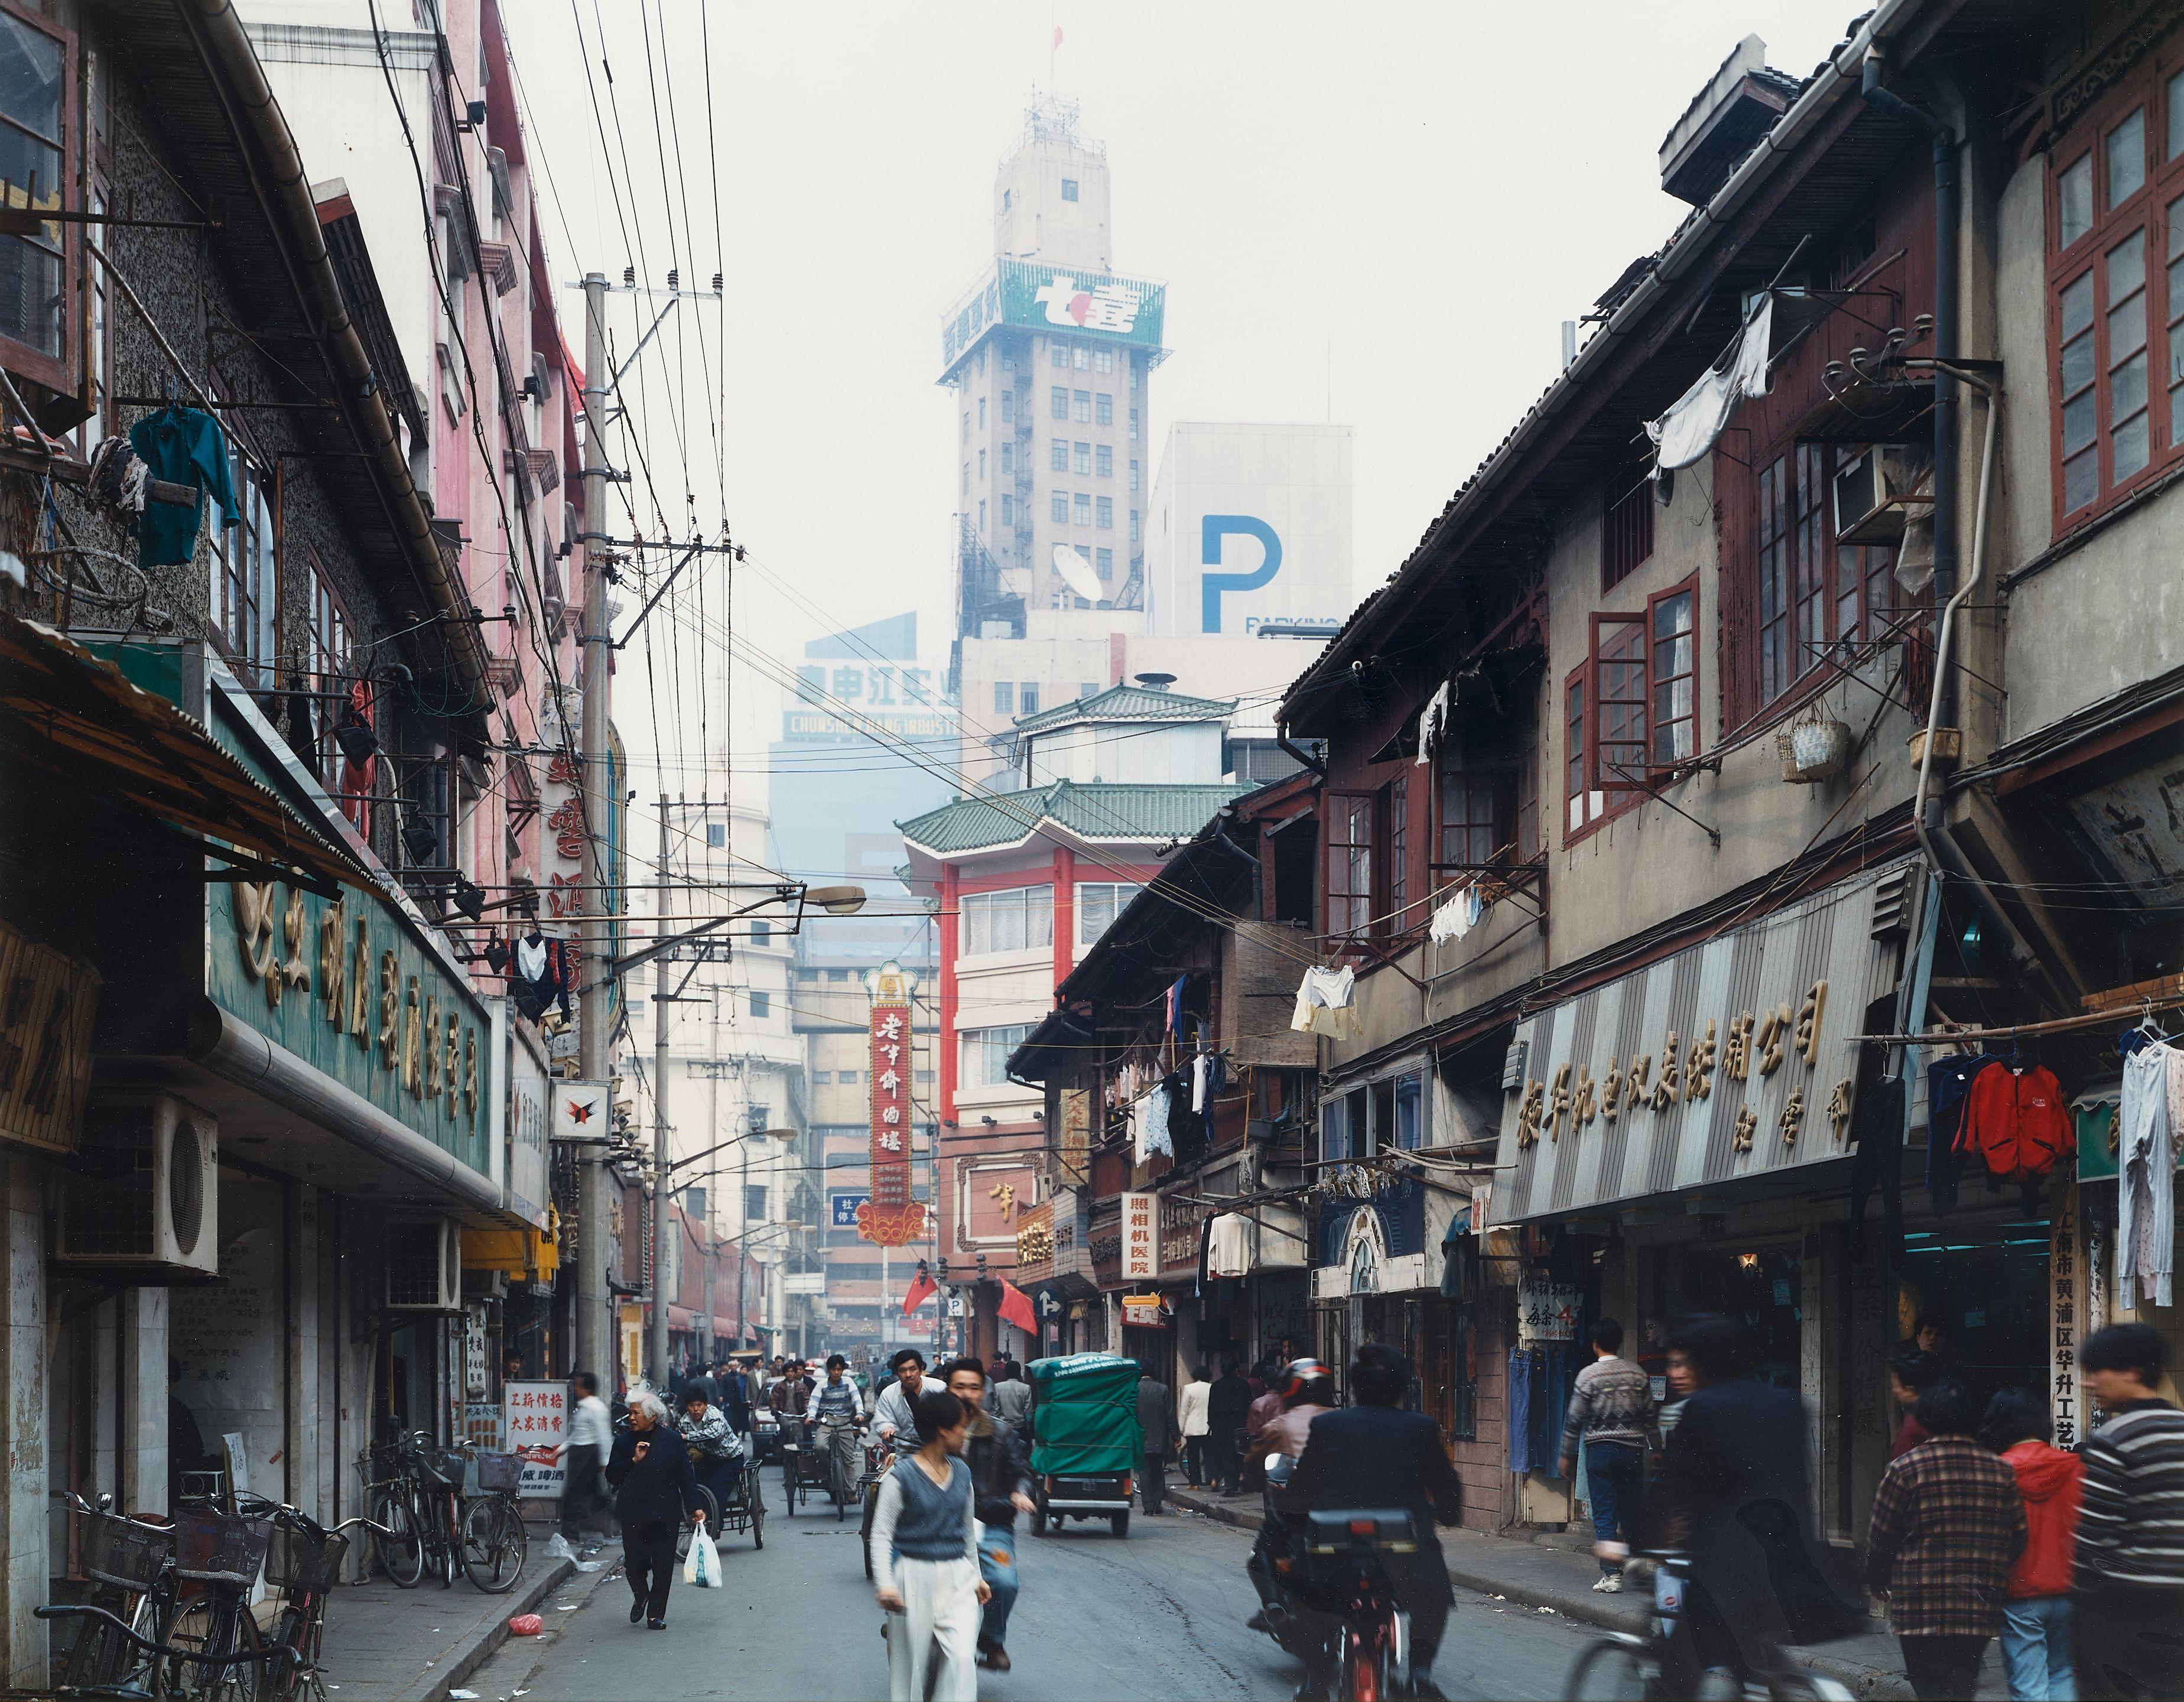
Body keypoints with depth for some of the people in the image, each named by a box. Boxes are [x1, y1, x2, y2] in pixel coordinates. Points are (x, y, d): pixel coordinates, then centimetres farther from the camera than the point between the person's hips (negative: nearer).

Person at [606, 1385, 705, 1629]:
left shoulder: (672, 1440, 0)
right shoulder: (624, 1441, 6)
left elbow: (686, 1477, 3)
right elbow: (611, 1476, 2)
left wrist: (695, 1507, -2)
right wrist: (634, 1460, -12)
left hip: (665, 1515, -1)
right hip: (633, 1514, 1)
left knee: (663, 1565, -1)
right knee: (634, 1563, 0)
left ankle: (656, 1613, 11)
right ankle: (640, 1596, 31)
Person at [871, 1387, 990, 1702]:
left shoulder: (961, 1472, 8)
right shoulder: (902, 1476, -9)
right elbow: (881, 1534, -10)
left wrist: (976, 1576, 24)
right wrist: (884, 1583, -21)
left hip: (956, 1576, 4)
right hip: (915, 1576, -4)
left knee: (962, 1656, -11)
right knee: (910, 1661, 4)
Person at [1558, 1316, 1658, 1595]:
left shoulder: (1588, 1375, -6)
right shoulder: (1637, 1374, 4)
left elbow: (1575, 1420, -4)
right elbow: (1649, 1416, 7)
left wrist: (1567, 1456, 4)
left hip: (1600, 1449, -3)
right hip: (1632, 1449, 3)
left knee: (1604, 1516, 0)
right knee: (1631, 1512, 11)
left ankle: (1612, 1575, -3)